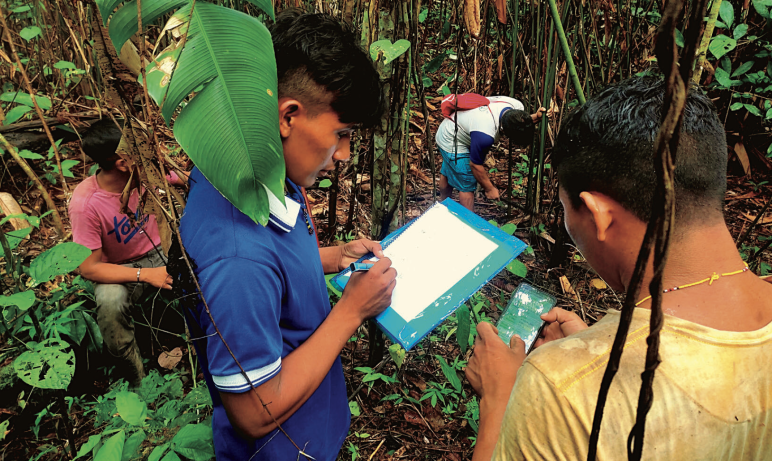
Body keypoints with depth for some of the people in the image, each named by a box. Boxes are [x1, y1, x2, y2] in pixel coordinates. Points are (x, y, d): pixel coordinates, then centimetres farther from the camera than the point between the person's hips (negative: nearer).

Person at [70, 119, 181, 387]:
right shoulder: (85, 204, -26)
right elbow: (88, 267, -22)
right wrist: (144, 275, -27)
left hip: (158, 253, 4)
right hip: (119, 271, -4)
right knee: (110, 302, -37)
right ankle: (136, 379, -12)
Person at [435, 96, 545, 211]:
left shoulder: (517, 107, -22)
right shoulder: (484, 135, -45)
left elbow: (522, 126, 3)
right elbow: (475, 165, -29)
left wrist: (535, 117, -19)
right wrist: (490, 189, -16)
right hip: (452, 143, -9)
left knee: (448, 173, 28)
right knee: (467, 186, -6)